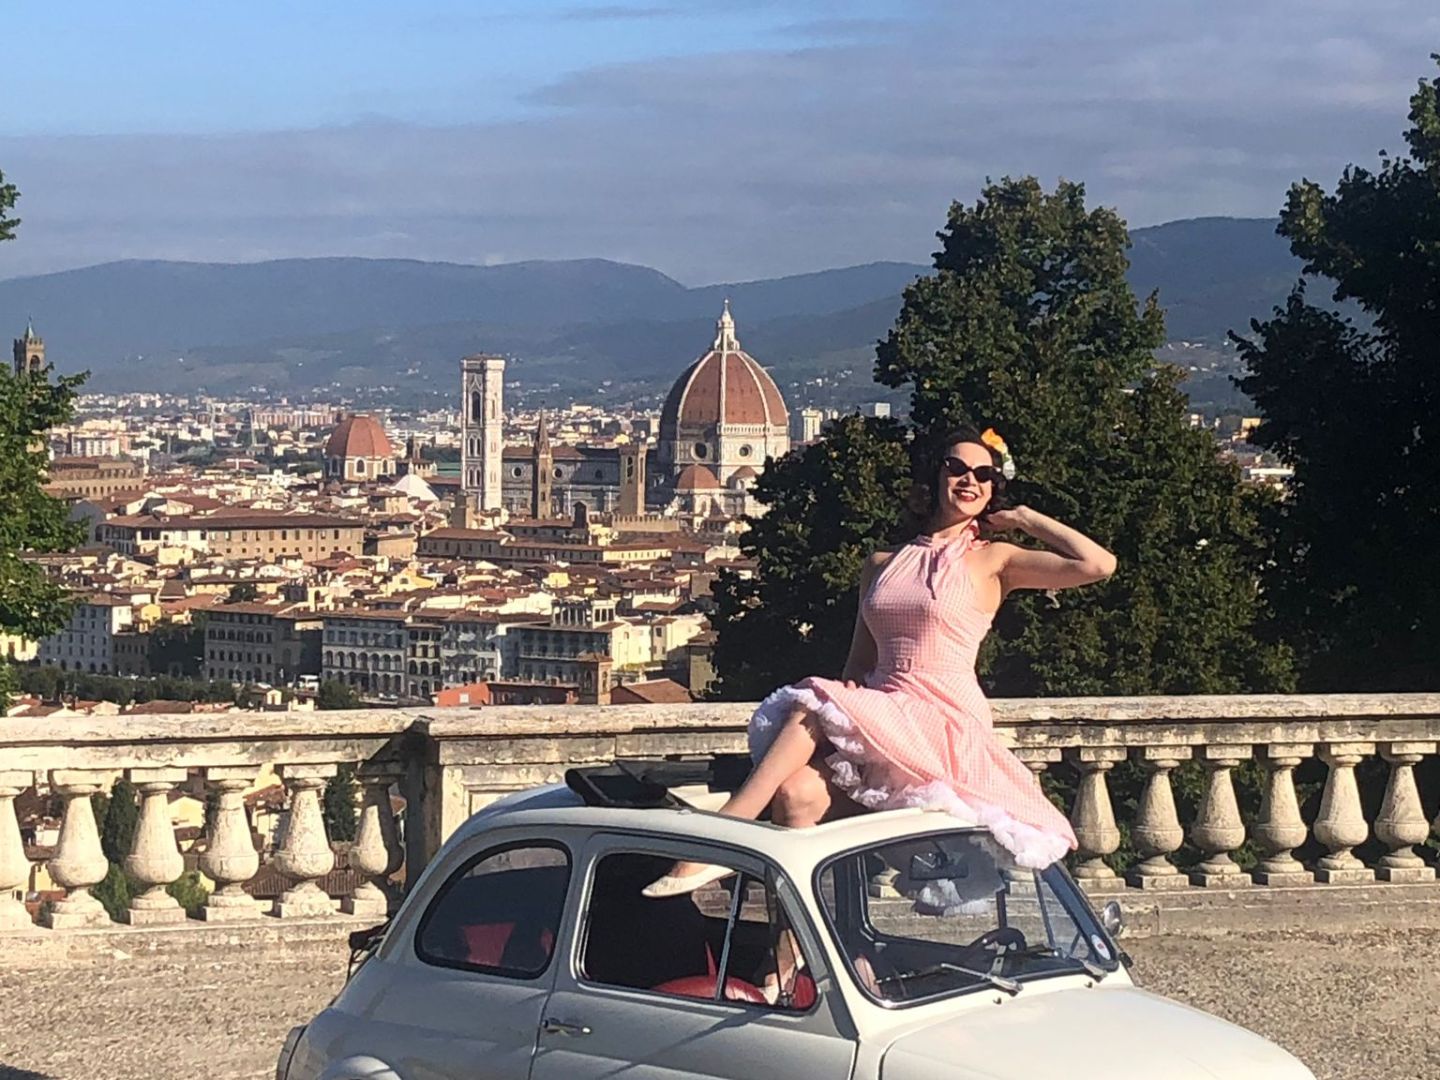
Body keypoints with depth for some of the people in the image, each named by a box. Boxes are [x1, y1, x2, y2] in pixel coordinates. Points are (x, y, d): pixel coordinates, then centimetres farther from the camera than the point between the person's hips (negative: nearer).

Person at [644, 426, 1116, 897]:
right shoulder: (882, 566, 22)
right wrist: (848, 696, -1)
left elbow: (1098, 564, -6)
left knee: (812, 706, -27)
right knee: (795, 794, -27)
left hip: (945, 728, -5)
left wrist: (1025, 519, 6)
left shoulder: (992, 562, 7)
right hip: (882, 722, 5)